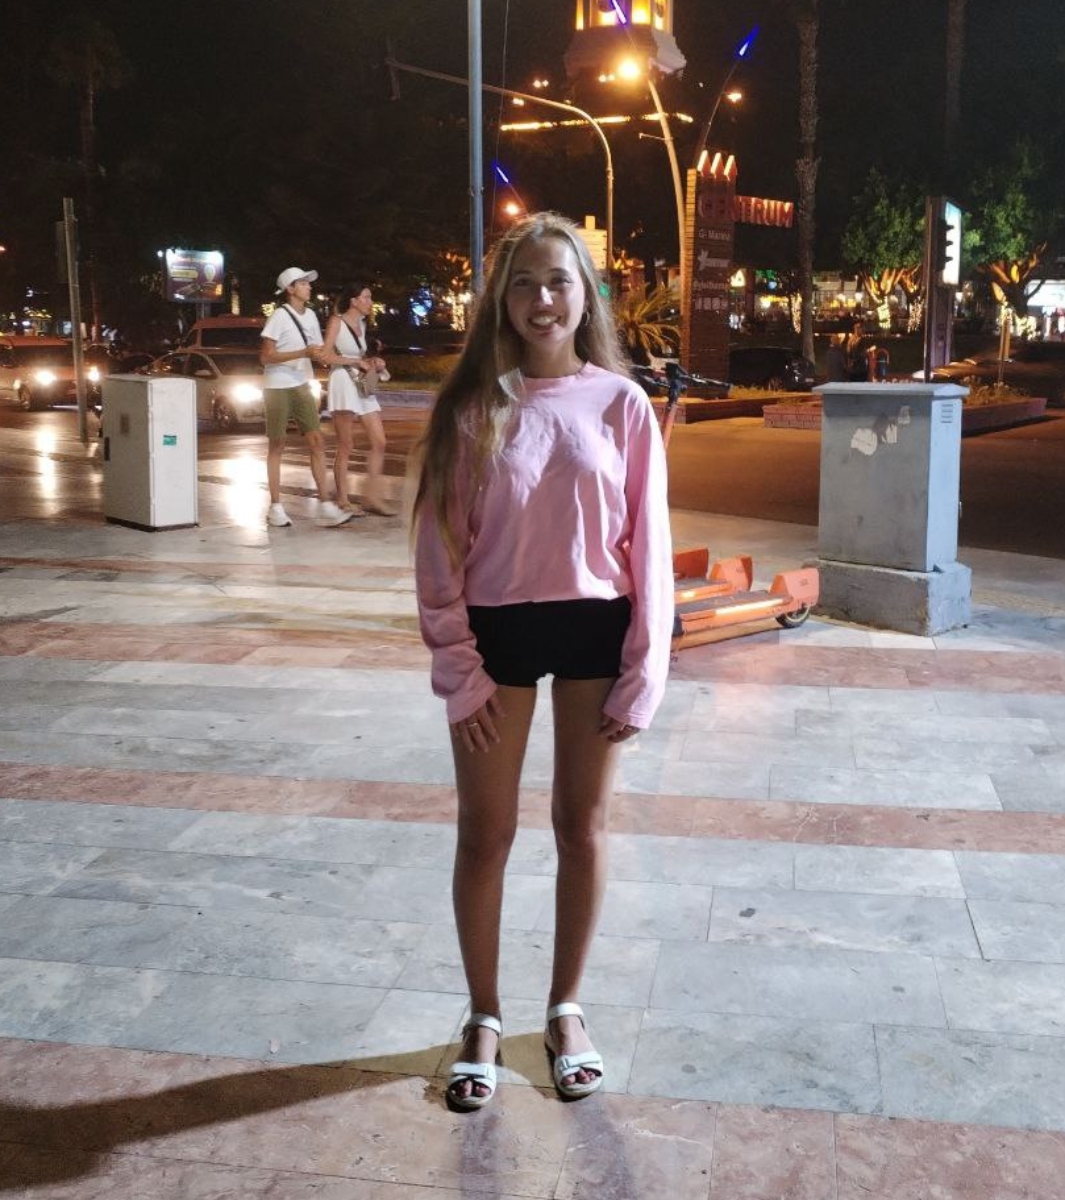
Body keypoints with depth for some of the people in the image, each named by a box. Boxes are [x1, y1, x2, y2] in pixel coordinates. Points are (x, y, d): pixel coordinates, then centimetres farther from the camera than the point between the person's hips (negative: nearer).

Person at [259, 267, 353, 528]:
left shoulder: (310, 316, 8)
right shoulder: (279, 316, -13)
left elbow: (318, 352, 17)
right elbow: (266, 357, -17)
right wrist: (303, 353, -22)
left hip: (301, 387, 6)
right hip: (278, 388, -6)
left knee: (316, 442, -2)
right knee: (277, 446, 3)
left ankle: (325, 506, -1)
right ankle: (275, 507, 10)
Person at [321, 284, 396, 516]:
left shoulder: (361, 324, 16)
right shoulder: (337, 321, -5)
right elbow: (327, 356, -12)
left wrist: (374, 363, 6)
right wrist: (356, 362, -13)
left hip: (363, 386, 8)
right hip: (344, 384, -7)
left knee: (379, 442, 2)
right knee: (345, 448, -3)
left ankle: (372, 496, 7)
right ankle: (342, 500, 4)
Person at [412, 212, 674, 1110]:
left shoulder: (621, 405, -3)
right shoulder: (473, 407, -4)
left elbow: (648, 545, -2)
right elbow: (440, 547, -3)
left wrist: (643, 674, -5)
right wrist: (459, 668, -8)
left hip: (594, 632, 1)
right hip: (500, 634, 0)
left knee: (583, 828, 12)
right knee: (486, 834, 9)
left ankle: (566, 1009, 31)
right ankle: (484, 1017, 28)